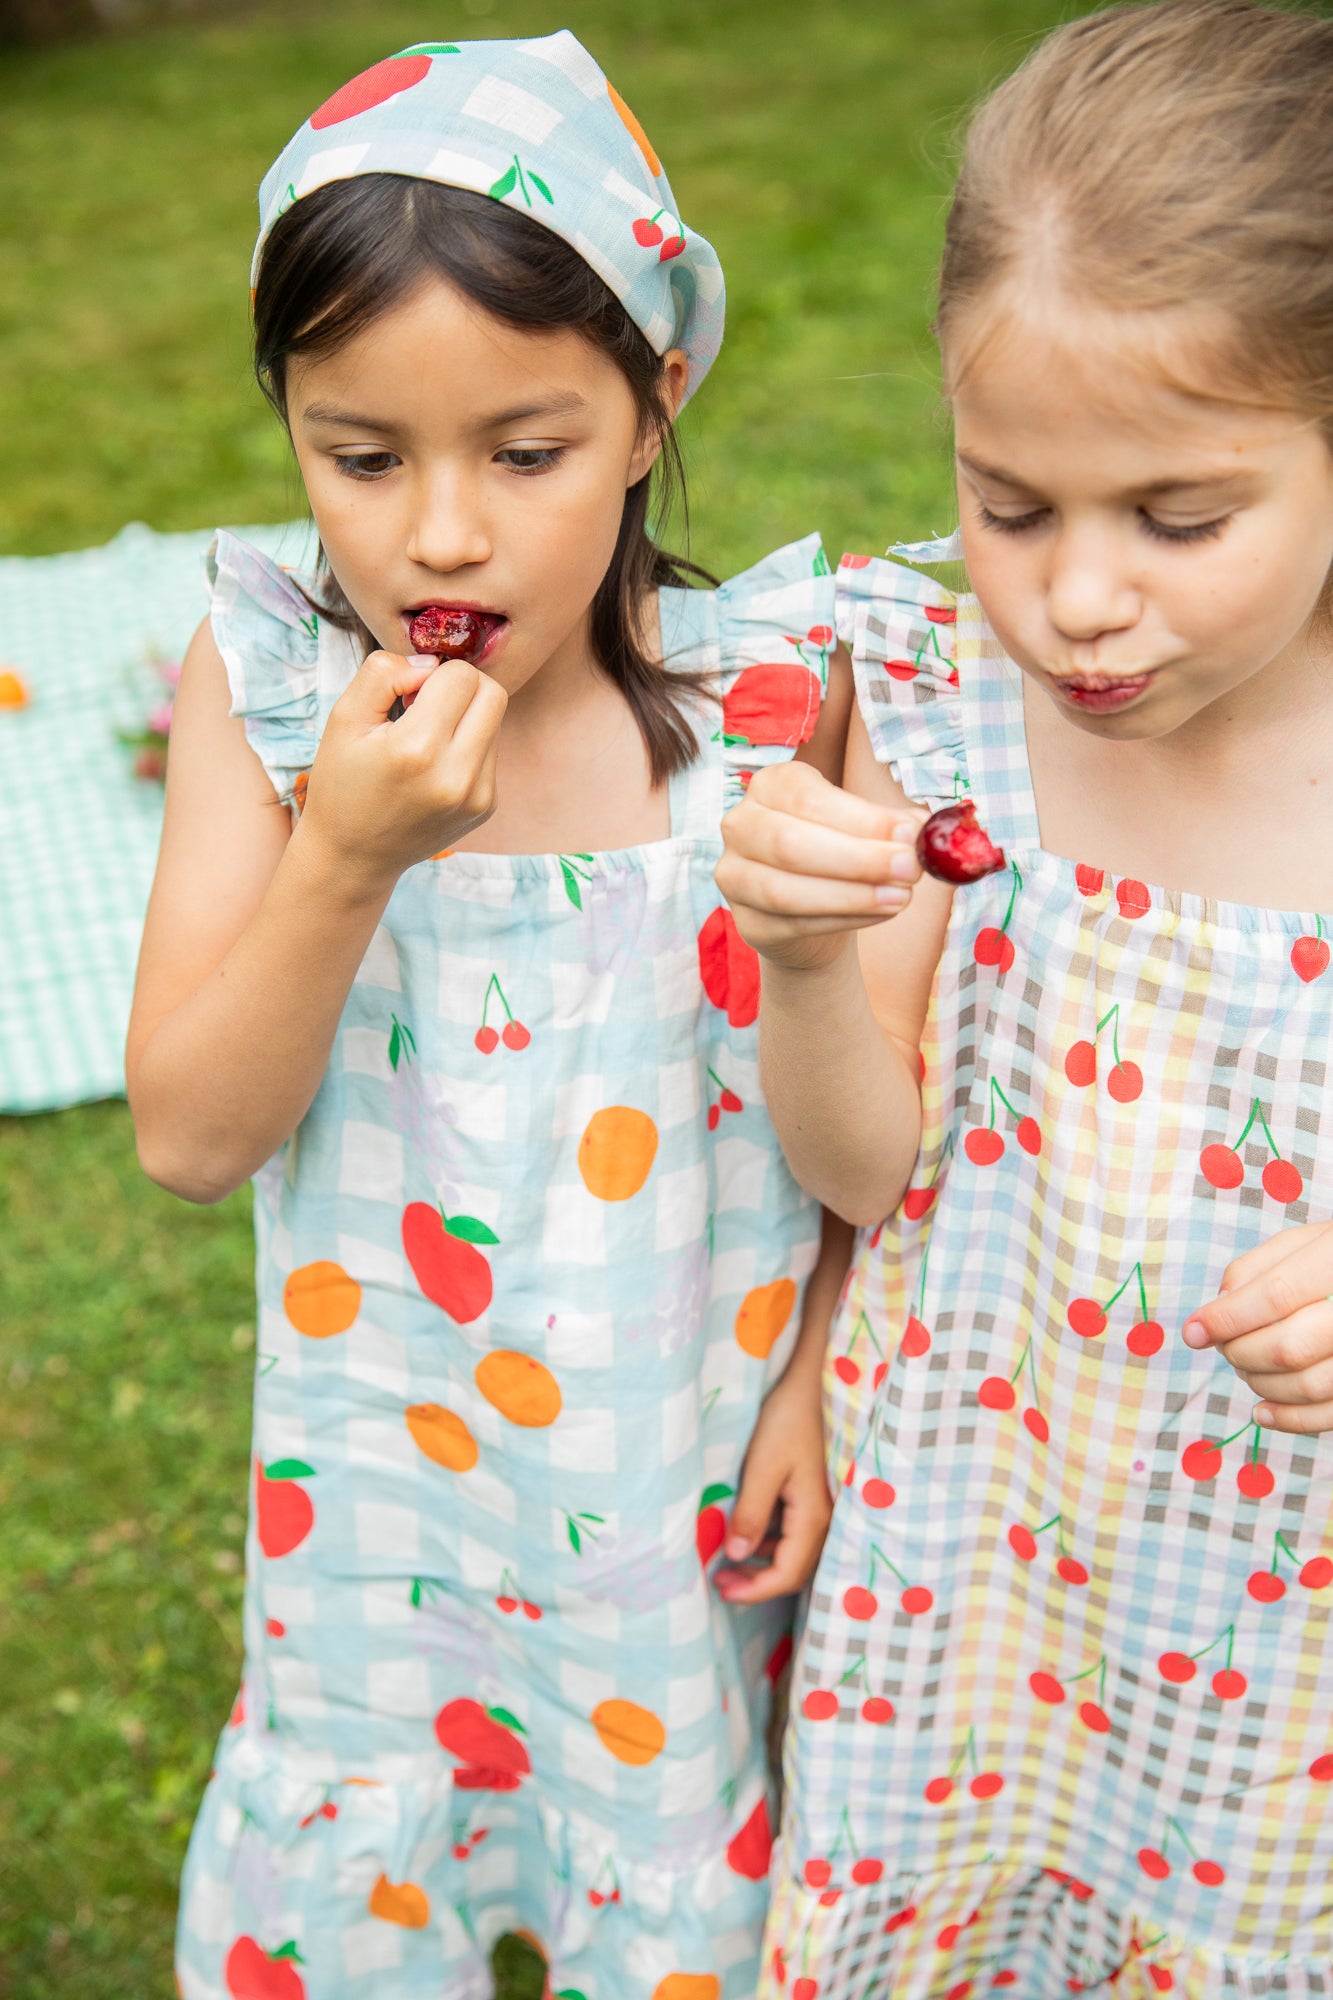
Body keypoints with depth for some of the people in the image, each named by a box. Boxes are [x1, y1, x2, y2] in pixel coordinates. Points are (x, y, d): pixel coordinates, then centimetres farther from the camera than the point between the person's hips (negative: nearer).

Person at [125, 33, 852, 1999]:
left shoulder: (771, 693, -16)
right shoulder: (261, 693, -14)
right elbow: (190, 1137, -16)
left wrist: (823, 1372, -7)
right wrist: (343, 857, -29)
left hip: (691, 1469, 0)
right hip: (383, 1468, 1)